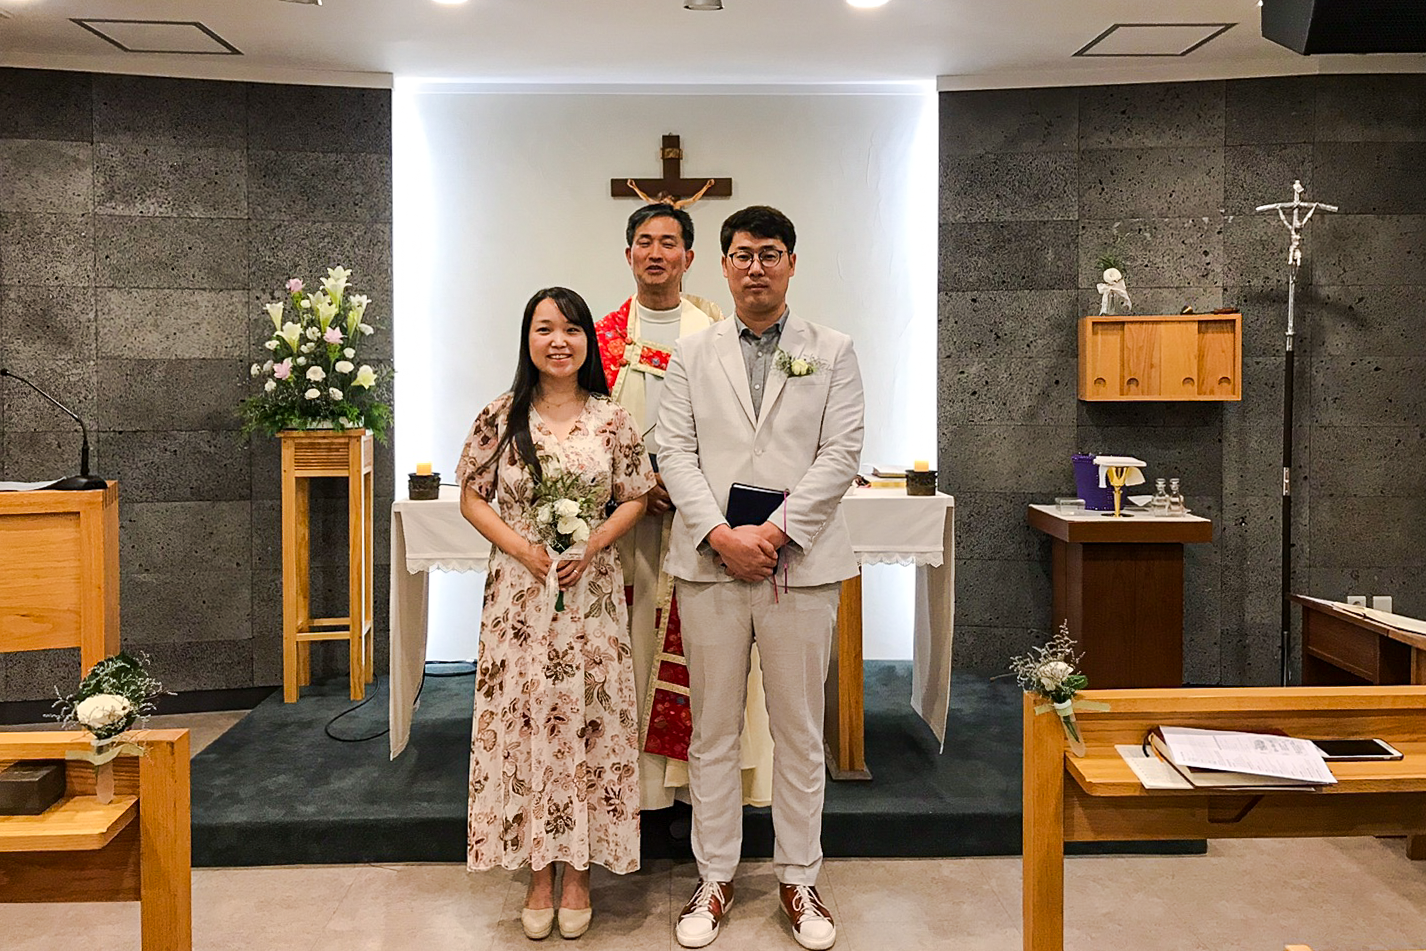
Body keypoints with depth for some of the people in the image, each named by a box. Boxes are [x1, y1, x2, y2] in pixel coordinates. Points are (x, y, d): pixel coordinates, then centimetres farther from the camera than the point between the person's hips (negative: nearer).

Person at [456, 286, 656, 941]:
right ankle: (539, 874, 21)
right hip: (519, 592, 0)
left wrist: (590, 546, -11)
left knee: (588, 721, 4)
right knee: (524, 722, 4)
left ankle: (578, 873, 20)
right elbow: (472, 498, 4)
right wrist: (522, 547, -10)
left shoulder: (611, 419, 1)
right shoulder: (499, 418, 0)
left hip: (590, 590, 0)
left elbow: (635, 498, 5)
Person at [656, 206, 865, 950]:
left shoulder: (833, 352, 7)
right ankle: (714, 878, 22)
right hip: (709, 561, 1)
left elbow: (841, 455, -2)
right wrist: (720, 535, -12)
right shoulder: (692, 355, 10)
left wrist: (775, 532, -12)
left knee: (800, 731, 8)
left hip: (801, 562, -1)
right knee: (713, 731, 8)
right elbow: (675, 453, 2)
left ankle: (798, 880, 23)